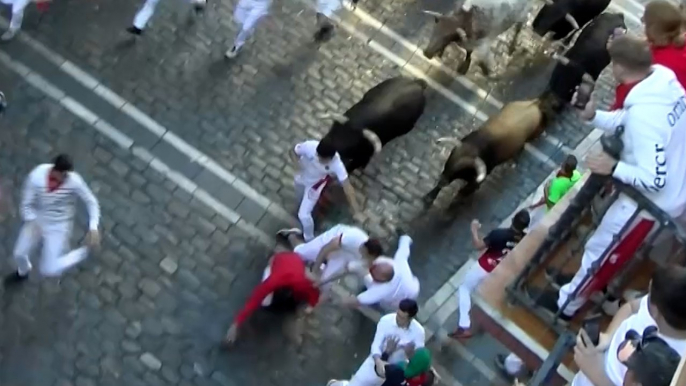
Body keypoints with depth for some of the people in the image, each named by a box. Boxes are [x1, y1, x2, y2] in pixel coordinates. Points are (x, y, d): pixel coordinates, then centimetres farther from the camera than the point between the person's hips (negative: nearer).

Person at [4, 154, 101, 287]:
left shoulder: (74, 181, -30)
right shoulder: (36, 176, -26)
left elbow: (91, 201, -16)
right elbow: (26, 204, -14)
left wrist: (93, 228, -27)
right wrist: (34, 226, -27)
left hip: (59, 226, -3)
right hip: (37, 218, 3)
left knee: (49, 270, -6)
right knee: (19, 253, 20)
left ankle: (82, 254, 18)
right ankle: (23, 273, 58)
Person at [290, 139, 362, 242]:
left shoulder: (337, 164, -40)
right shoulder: (309, 146, -39)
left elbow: (347, 187, -35)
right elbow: (293, 152, -17)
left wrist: (356, 211, -37)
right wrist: (299, 163, -38)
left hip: (315, 185, -3)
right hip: (302, 177, 3)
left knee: (304, 215, -4)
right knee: (301, 199, 32)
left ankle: (309, 240, 24)